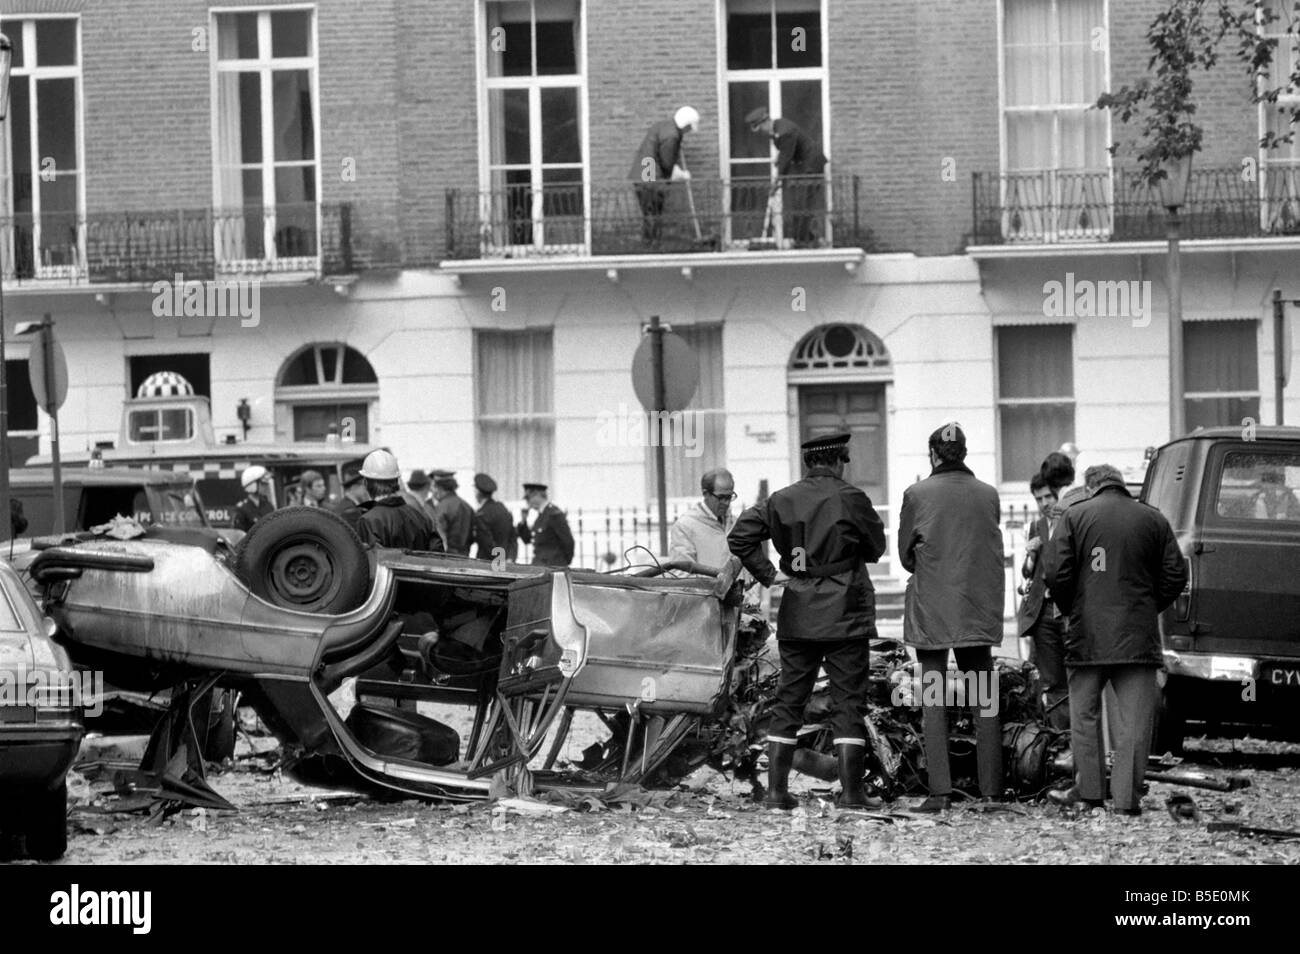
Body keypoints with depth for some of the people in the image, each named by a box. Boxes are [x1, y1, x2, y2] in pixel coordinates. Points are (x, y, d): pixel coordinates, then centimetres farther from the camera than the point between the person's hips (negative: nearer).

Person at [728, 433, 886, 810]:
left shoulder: (781, 500, 4)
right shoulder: (850, 499, -8)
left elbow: (739, 536, 1)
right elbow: (875, 548, 2)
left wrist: (765, 573, 7)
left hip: (797, 615, 4)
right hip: (845, 613, -4)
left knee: (789, 698, 9)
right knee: (848, 699, 0)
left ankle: (776, 789, 7)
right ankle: (851, 790, -4)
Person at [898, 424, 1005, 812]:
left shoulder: (917, 495, -8)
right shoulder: (988, 495, 0)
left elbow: (906, 554, 1)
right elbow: (992, 550, 9)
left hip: (931, 611, -3)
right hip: (979, 609, 3)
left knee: (934, 700, 0)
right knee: (984, 699, 9)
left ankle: (940, 791, -7)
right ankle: (991, 789, 9)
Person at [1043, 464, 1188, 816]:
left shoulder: (1074, 517, 1)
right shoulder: (1154, 520, 6)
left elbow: (1057, 574, -5)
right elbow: (1175, 575, 5)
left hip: (1088, 632, -1)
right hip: (1139, 635, 1)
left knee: (1085, 714, 12)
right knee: (1134, 718, 2)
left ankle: (1089, 790, 15)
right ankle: (1127, 797, -1)